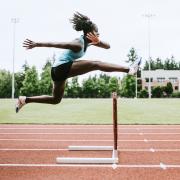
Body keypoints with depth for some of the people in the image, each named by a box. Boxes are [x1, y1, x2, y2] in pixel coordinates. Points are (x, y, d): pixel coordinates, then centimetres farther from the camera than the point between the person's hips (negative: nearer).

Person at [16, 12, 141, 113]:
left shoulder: (88, 42, 7)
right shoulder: (78, 43, -19)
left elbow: (107, 46, 5)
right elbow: (56, 44, -24)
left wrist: (98, 41, -15)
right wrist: (36, 44, -28)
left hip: (58, 70, 10)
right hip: (62, 67, -10)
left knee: (56, 99, 22)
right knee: (96, 64, -19)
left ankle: (25, 100, 22)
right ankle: (128, 69, -24)